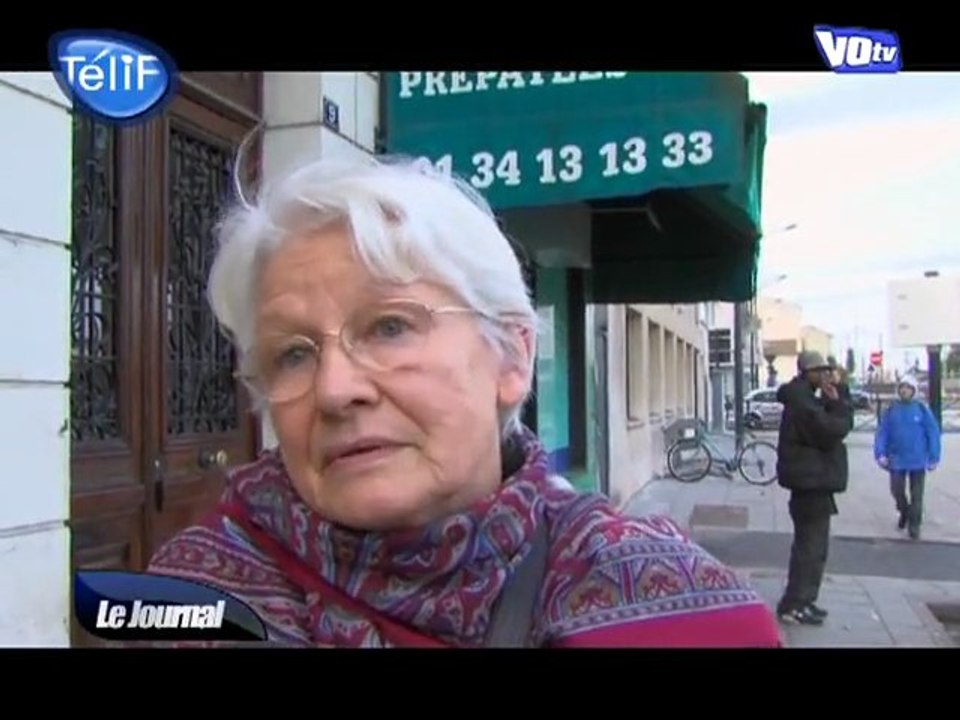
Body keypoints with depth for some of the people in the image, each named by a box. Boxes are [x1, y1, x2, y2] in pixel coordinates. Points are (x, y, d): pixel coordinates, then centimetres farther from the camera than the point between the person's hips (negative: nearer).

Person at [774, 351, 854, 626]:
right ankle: (794, 606, -1)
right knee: (811, 546, -7)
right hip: (810, 480, -11)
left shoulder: (807, 398, 17)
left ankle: (804, 600, 25)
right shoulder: (801, 401, -17)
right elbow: (831, 431, -24)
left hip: (813, 480, 11)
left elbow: (839, 425, 15)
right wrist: (838, 404, -11)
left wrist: (836, 403, 0)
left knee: (812, 544, 17)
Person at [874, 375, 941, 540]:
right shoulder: (891, 410, 1)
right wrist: (880, 454, -10)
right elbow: (882, 433, 0)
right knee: (897, 490, 7)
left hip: (918, 460, -2)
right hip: (896, 459, 2)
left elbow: (933, 433, -4)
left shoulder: (922, 409, -5)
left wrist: (934, 457, -7)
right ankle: (904, 512, 35)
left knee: (916, 494, 4)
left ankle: (914, 525, 15)